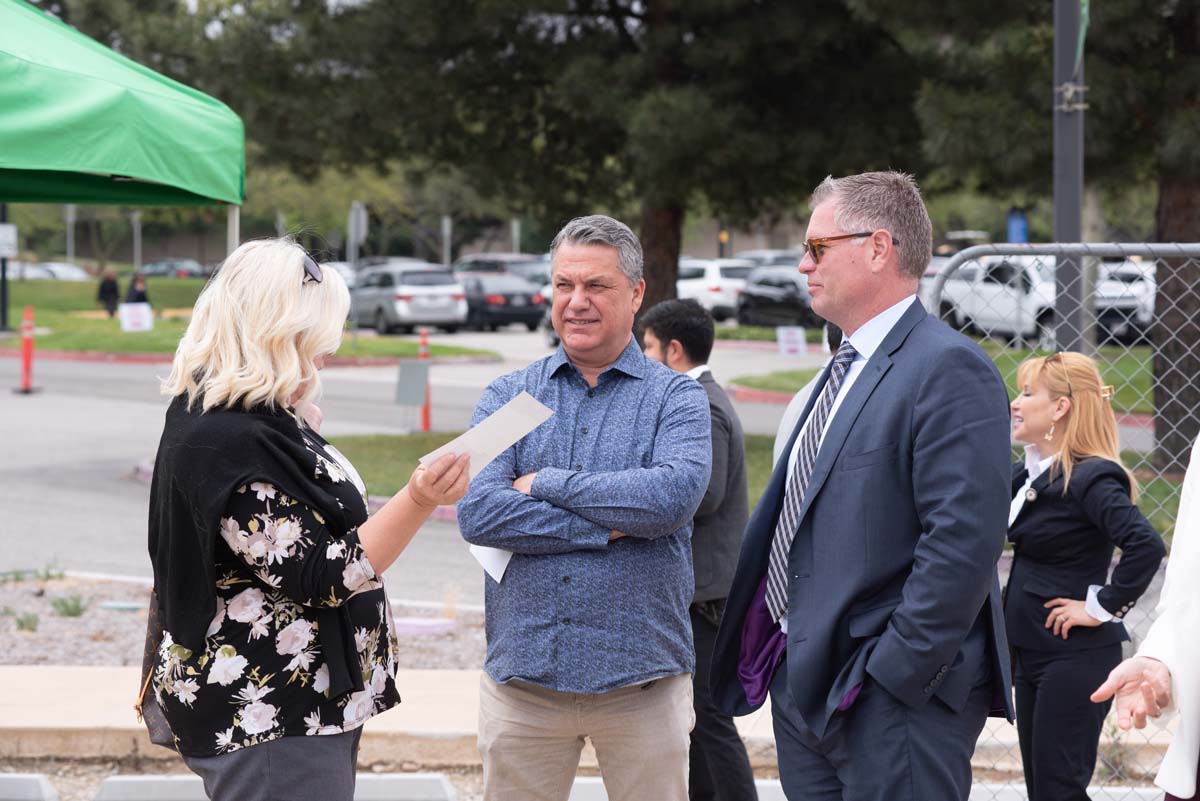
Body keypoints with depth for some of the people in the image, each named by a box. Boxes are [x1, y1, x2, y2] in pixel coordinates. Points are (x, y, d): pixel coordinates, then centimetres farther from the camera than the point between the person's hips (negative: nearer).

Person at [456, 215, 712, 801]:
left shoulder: (676, 397, 3)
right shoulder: (507, 396, 8)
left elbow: (674, 495, -17)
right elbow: (477, 511, -8)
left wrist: (548, 484, -11)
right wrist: (606, 528, -14)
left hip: (641, 682, -1)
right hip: (521, 678, 2)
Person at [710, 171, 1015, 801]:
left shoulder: (948, 370, -14)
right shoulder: (846, 369, 18)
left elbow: (964, 537, -22)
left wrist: (894, 673, -22)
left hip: (891, 701, -9)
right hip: (803, 686, 9)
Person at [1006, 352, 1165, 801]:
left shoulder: (1089, 478, -17)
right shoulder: (1028, 474, 9)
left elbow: (1146, 545, -29)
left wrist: (1103, 607, -22)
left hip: (1075, 658, -9)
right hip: (1032, 653, 9)